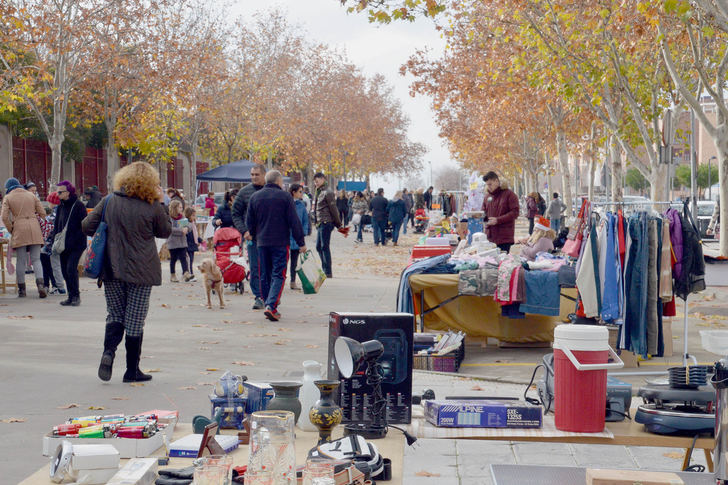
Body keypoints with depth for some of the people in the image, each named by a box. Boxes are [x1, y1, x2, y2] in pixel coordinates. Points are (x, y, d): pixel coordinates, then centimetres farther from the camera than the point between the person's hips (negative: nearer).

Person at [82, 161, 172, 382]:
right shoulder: (152, 208, -9)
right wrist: (161, 204, 8)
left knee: (115, 315, 16)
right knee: (135, 320, 4)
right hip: (141, 271, -2)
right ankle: (132, 370, 10)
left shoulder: (109, 202, -1)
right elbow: (165, 232, 7)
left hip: (112, 269, 3)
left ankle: (109, 350, -10)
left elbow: (87, 226, 3)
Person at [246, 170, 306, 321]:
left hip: (262, 242, 4)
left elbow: (249, 221, 14)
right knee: (278, 275, -4)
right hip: (280, 242, -4)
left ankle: (269, 305, 16)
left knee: (265, 276, 13)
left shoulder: (254, 197, 7)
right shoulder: (285, 196, -4)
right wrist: (301, 242, -1)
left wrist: (252, 234, 35)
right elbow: (294, 221, -6)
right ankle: (271, 306, -18)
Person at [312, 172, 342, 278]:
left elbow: (333, 209, -12)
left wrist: (338, 225, -11)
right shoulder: (318, 192, 16)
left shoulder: (327, 192, -12)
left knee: (325, 247, -7)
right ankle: (325, 270, 20)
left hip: (326, 223, -9)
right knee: (319, 247, 12)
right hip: (320, 224, 9)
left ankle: (328, 273, -4)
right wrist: (316, 222, 16)